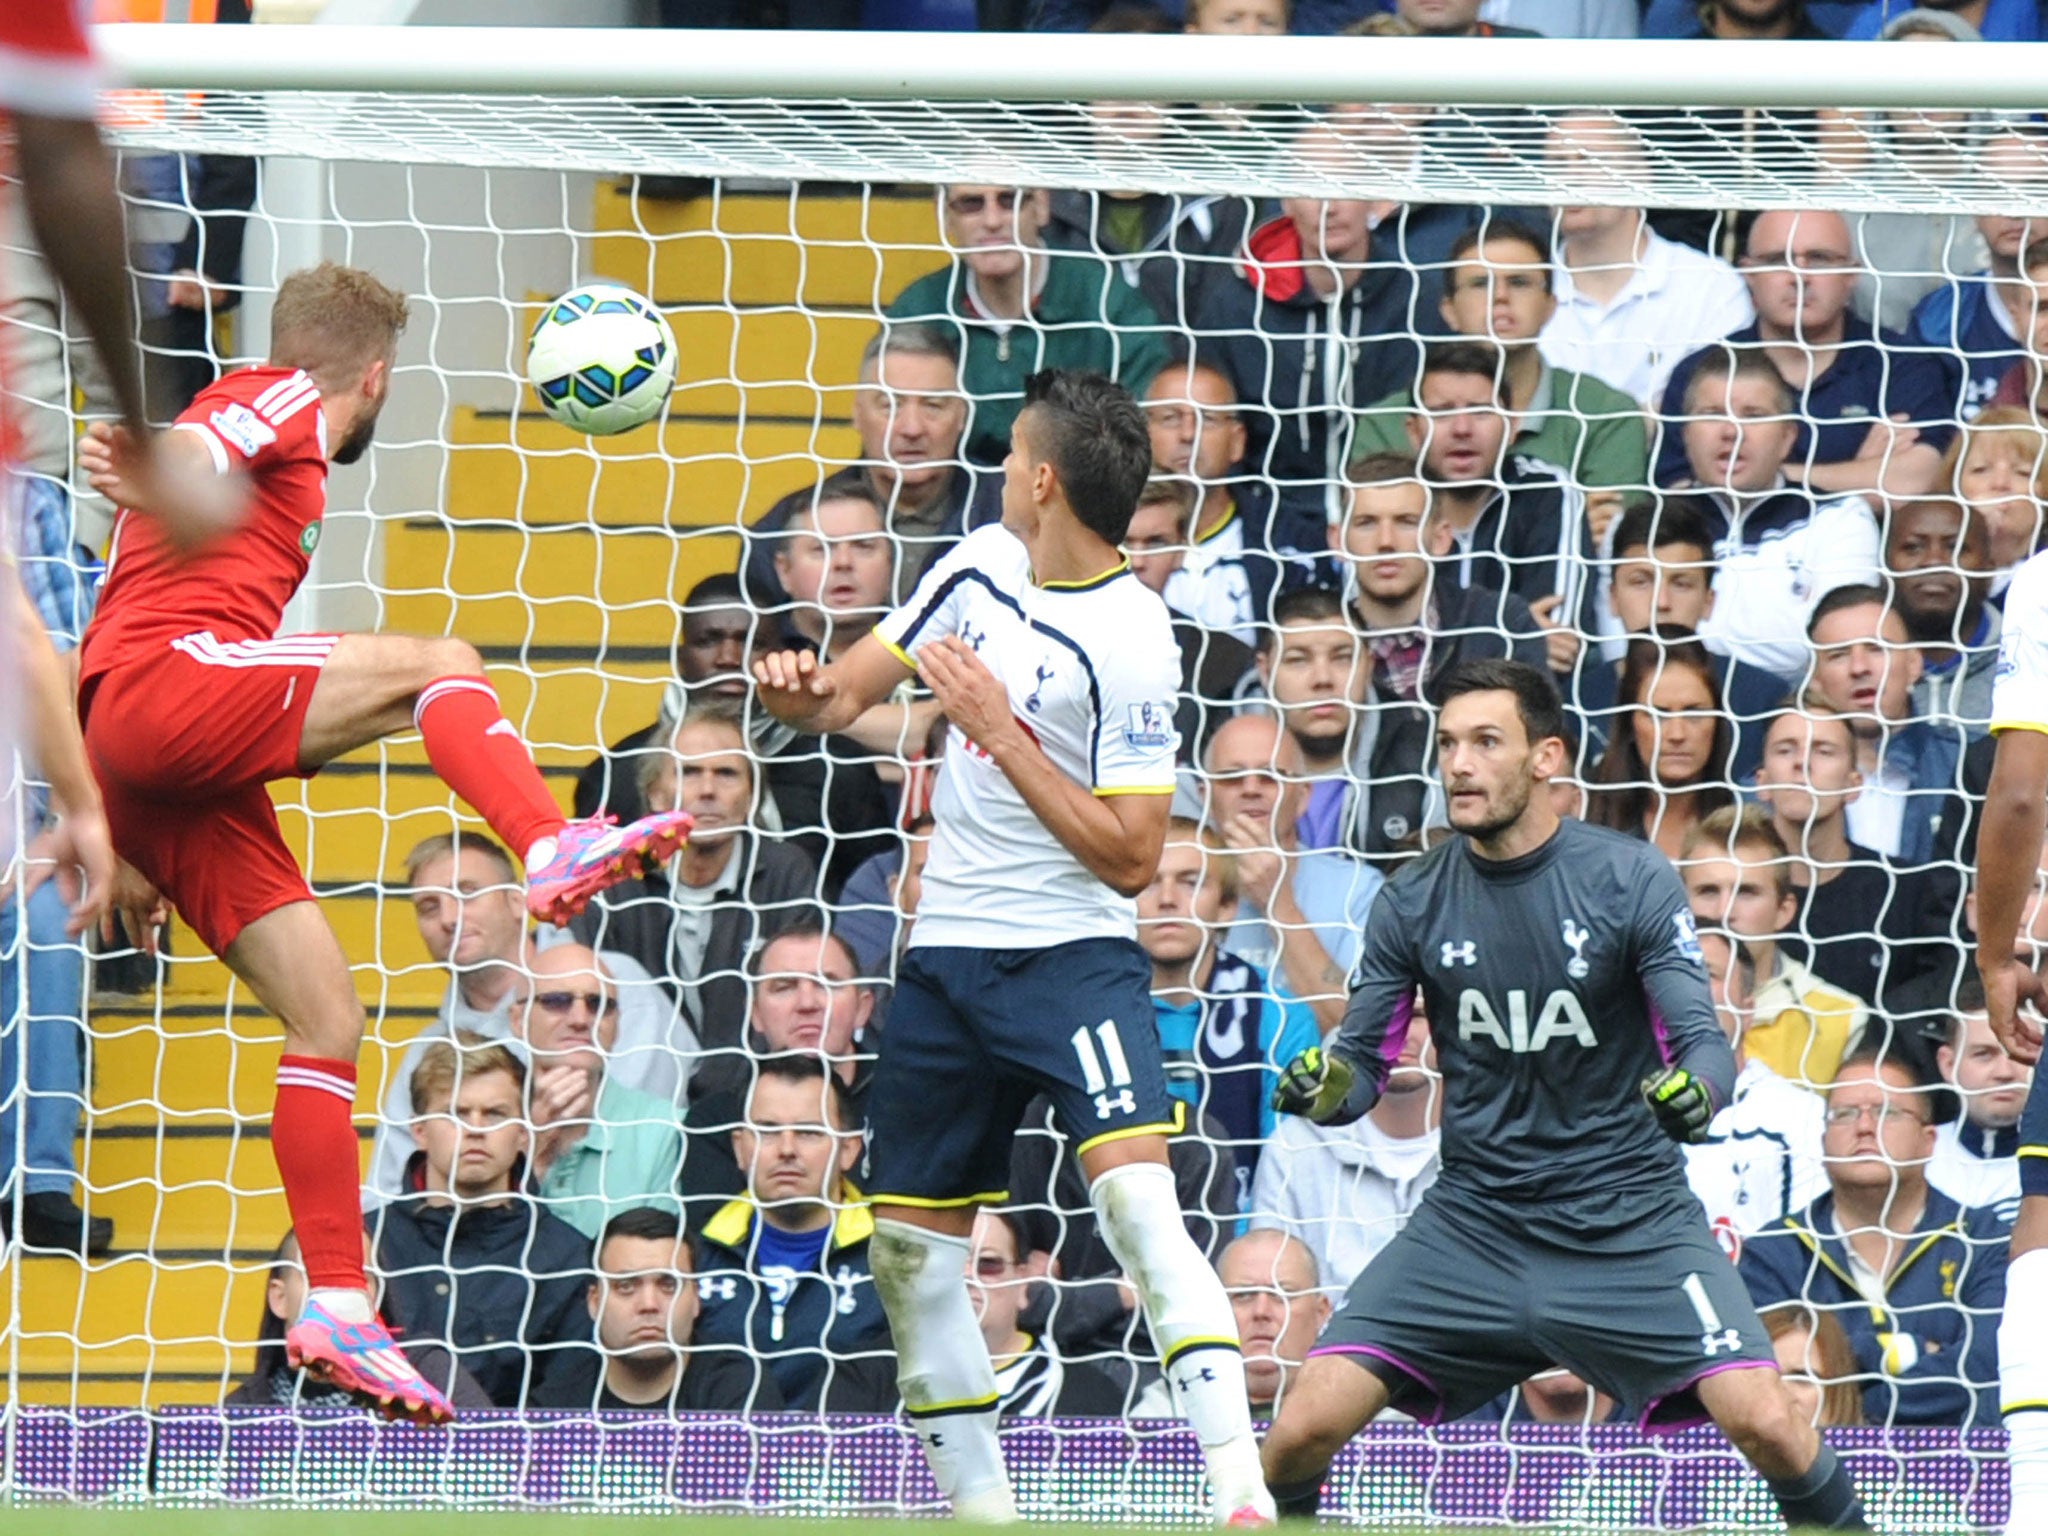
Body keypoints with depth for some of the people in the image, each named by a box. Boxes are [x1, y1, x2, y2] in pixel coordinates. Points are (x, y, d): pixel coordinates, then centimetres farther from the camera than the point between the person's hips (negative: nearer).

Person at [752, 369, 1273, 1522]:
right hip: (947, 952, 8)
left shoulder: (1128, 645, -17)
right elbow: (846, 693, 17)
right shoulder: (982, 566, 4)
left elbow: (1131, 859, -18)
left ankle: (1243, 1496, -33)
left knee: (1136, 1195, -26)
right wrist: (798, 688, -7)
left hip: (1072, 952, -7)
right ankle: (981, 1509, 21)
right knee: (910, 1252, 9)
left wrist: (1002, 733, -20)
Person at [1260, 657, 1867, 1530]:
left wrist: (1696, 1092, -35)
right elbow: (1362, 1064, 2)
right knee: (1304, 1430, -13)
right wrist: (1325, 1089, -22)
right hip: (1472, 1222, 2)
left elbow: (1703, 1040, -11)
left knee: (1768, 1427, -19)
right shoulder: (1413, 901, -1)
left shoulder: (1629, 880, -9)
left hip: (1630, 1223, -2)